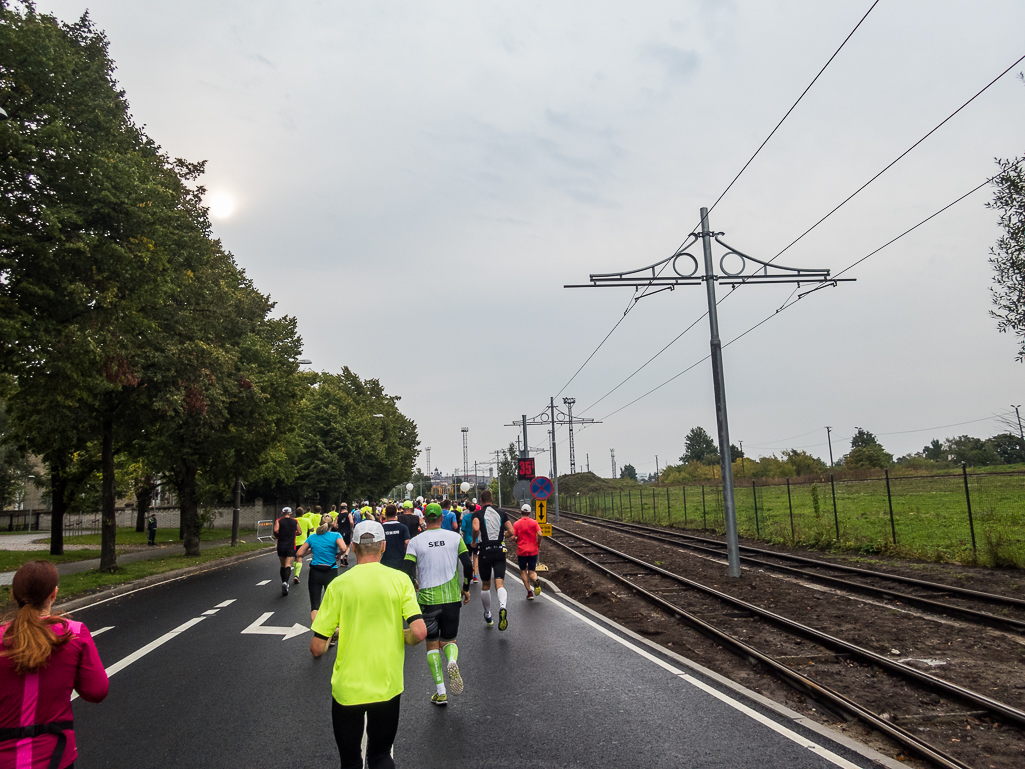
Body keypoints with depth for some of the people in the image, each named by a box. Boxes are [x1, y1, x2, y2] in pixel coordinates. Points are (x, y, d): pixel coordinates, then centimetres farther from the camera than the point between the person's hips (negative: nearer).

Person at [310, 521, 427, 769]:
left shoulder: (338, 585, -9)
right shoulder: (400, 579, -8)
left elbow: (317, 648, -8)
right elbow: (419, 632, -15)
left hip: (347, 689, -1)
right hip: (388, 687, 1)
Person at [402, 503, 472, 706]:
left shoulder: (415, 541, -4)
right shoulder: (455, 537, -1)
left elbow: (408, 572, -9)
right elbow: (468, 566, -3)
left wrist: (414, 585, 13)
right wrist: (466, 588, 12)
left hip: (427, 599, -1)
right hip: (452, 598, 1)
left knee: (432, 644, 13)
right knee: (448, 640, 15)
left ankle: (441, 693, 8)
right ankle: (452, 661, -19)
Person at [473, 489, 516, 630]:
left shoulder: (478, 514, -2)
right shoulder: (501, 514, 7)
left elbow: (476, 528, -21)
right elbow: (511, 532, 3)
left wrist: (474, 541, -2)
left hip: (485, 551, -1)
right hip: (500, 551, 1)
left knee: (485, 585, 15)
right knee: (499, 583, -5)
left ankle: (488, 615, 28)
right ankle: (502, 607, -34)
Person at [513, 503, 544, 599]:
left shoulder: (516, 524, -3)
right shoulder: (534, 522, -2)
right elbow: (539, 534, -12)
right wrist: (539, 544, 4)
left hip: (521, 551, -1)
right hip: (533, 551, 1)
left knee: (523, 571, 14)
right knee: (532, 571, 9)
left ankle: (529, 592, 5)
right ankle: (535, 581, -26)